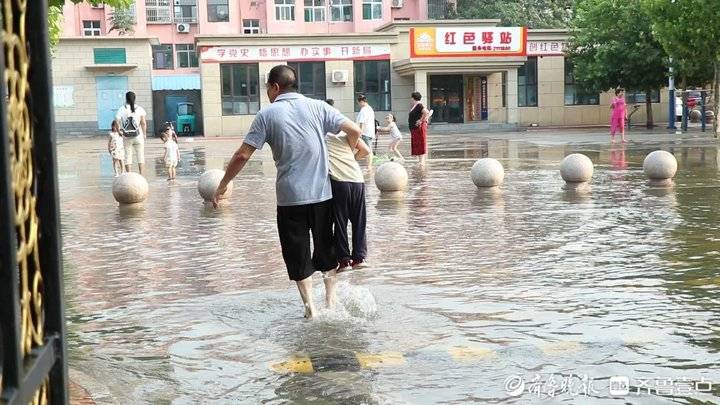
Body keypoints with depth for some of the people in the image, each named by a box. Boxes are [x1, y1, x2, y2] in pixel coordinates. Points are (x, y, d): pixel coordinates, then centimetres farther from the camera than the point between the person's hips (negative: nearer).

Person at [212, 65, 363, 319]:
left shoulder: (267, 115, -3)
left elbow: (243, 155, -5)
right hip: (322, 193, 2)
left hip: (290, 196, -2)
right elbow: (354, 131, -3)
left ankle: (310, 307, 7)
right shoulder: (317, 107, 3)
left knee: (298, 253, 9)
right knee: (326, 248, 18)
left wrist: (222, 186, 5)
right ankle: (331, 301, 24)